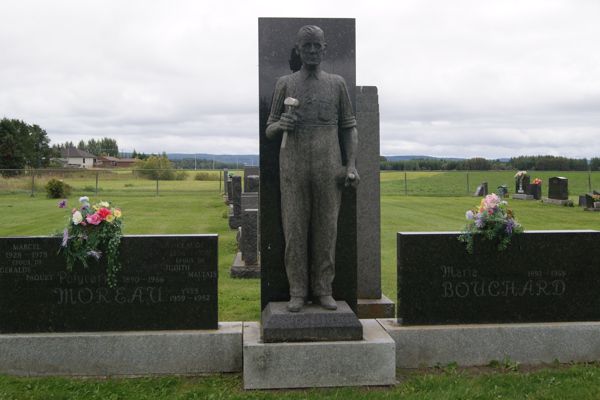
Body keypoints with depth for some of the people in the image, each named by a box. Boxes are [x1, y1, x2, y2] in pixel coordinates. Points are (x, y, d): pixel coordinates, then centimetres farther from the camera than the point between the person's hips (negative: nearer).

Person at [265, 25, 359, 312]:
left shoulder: (337, 84, 9)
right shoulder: (284, 84, 8)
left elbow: (349, 129, 10)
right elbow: (270, 132, 9)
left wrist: (351, 165, -4)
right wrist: (280, 124, -15)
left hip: (328, 168, 0)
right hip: (293, 168, 0)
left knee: (326, 229, 1)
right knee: (295, 229, -2)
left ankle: (323, 290, 10)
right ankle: (298, 292, 6)